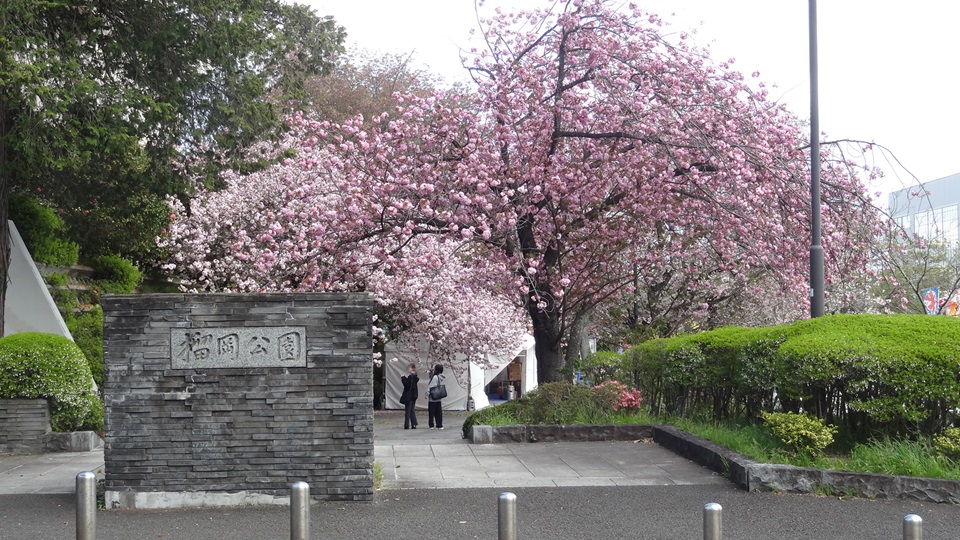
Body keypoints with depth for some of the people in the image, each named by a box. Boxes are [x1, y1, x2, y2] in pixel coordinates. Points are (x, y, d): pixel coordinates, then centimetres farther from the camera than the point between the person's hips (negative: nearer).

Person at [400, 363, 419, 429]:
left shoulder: (410, 377, -18)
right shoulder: (415, 376, 10)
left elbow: (407, 385, -21)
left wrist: (403, 379, -12)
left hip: (409, 396, -9)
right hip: (414, 395, 9)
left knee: (407, 411, -3)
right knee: (412, 410, 13)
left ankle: (407, 425, -3)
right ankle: (414, 424, 11)